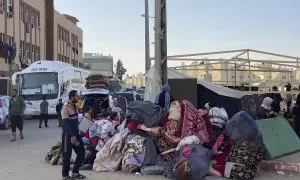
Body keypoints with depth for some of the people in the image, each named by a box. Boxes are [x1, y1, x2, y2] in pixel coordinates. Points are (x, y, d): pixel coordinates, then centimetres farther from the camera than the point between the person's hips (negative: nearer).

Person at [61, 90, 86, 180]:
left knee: (81, 152, 10)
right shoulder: (65, 108, -15)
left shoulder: (75, 106, 11)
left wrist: (77, 133, 17)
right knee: (67, 155, 1)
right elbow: (66, 123, -20)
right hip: (68, 135, -8)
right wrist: (71, 135, -24)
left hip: (76, 134, 8)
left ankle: (75, 172, 22)